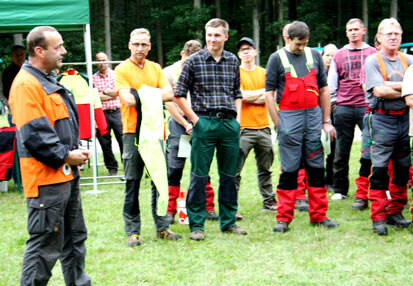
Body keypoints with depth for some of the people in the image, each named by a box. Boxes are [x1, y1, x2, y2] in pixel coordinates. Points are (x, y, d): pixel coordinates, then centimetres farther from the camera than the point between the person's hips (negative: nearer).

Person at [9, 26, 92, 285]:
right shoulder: (26, 84, -17)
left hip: (66, 174, 11)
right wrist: (65, 156, -16)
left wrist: (76, 150, 7)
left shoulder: (49, 80, 16)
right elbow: (34, 134, -23)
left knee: (75, 237, 19)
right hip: (46, 177, -10)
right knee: (45, 246, -6)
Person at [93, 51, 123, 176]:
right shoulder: (93, 78, 6)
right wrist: (111, 94, -5)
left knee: (123, 139, -4)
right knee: (105, 142, 5)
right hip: (101, 114, 1)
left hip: (116, 112, -1)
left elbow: (118, 92, -3)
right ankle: (112, 168, 17)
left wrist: (103, 92, -1)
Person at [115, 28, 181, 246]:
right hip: (133, 132, -4)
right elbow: (128, 99, -14)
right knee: (132, 183, -2)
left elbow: (169, 94, 1)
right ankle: (132, 231, 4)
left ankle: (162, 227, 17)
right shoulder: (122, 70, -2)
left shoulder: (156, 68, 13)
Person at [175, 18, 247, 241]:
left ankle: (228, 221, 20)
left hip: (230, 124, 4)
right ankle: (196, 225, 6)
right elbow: (179, 95, 1)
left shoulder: (233, 61, 10)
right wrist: (195, 120, -5)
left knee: (229, 174, 9)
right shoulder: (193, 61, -1)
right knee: (199, 176, -2)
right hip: (204, 123, -4)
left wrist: (237, 118, 8)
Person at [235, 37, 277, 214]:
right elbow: (240, 95, -14)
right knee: (235, 170, -7)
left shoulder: (263, 73, 13)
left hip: (263, 127, 5)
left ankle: (269, 202, 22)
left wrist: (249, 96, -8)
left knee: (265, 169, 13)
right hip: (243, 128, -5)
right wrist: (261, 92, -2)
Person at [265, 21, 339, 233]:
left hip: (314, 114, 4)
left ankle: (319, 215, 14)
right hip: (289, 117, -4)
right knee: (289, 169, -2)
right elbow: (269, 93, -2)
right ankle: (283, 217, 5)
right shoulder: (277, 58, 0)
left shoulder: (314, 55, 11)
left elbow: (324, 89, 14)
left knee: (316, 166, 6)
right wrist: (278, 125, -8)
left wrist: (326, 121, 10)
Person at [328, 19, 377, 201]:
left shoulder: (372, 53, 8)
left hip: (367, 107, -1)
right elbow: (331, 82, 14)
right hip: (343, 109, 2)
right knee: (341, 150, 5)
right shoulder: (339, 55, 12)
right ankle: (340, 190, 14)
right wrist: (333, 102, 5)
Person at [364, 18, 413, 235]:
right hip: (383, 119, -5)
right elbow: (379, 91, -14)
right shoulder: (373, 61, -2)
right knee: (379, 169, -6)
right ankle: (378, 218, -2)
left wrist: (391, 86, -12)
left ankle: (395, 212, 19)